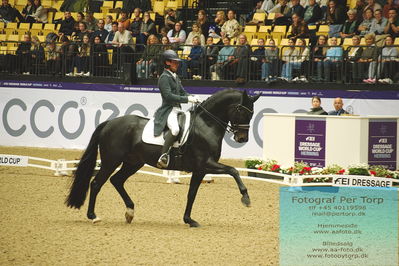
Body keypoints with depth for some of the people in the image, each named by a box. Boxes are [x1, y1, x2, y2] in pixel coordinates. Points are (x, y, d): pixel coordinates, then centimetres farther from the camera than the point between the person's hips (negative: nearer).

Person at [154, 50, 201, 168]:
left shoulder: (175, 77, 21)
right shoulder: (164, 77, -8)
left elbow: (182, 92, 23)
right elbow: (169, 96, -18)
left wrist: (192, 97, 1)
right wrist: (187, 99, -21)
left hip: (178, 109, 10)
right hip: (168, 110, -10)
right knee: (175, 129, -36)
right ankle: (163, 156, -31)